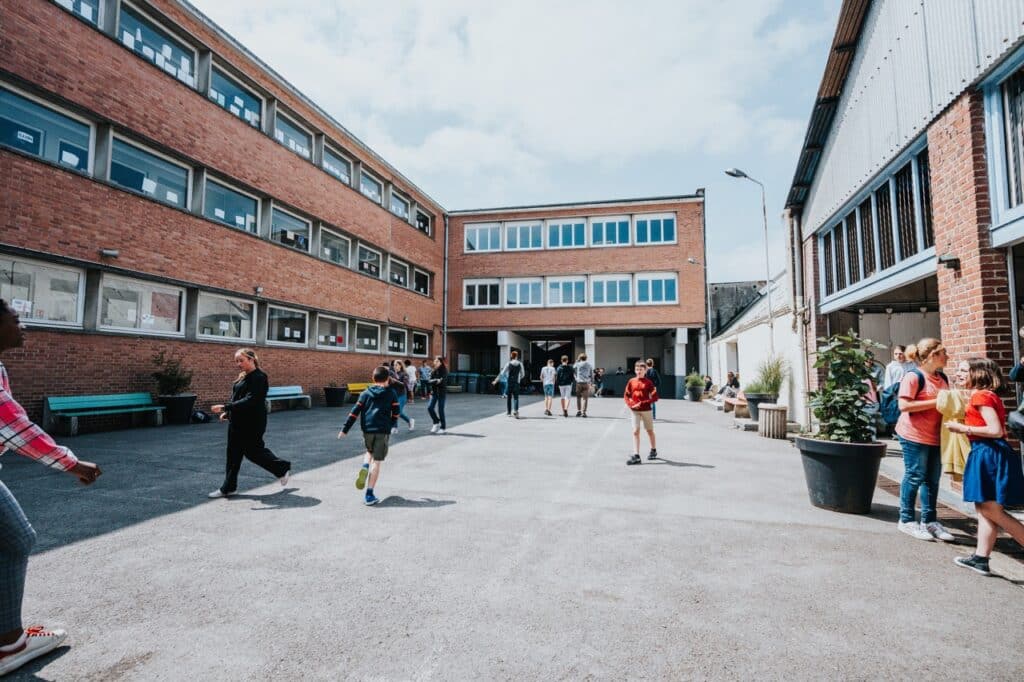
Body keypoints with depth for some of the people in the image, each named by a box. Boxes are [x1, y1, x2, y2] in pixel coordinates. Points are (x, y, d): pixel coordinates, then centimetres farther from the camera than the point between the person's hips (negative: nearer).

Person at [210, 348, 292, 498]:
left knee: (253, 451, 1)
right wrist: (227, 413, 10)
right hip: (237, 422, 9)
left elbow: (249, 401, -26)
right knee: (233, 454, 11)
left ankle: (283, 468, 21)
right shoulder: (243, 377, 12)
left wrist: (225, 407, -29)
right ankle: (228, 488, 21)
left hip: (252, 424, -9)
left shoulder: (259, 378, -17)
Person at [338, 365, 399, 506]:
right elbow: (395, 412, 8)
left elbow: (355, 412, 3)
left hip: (367, 429, 3)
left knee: (370, 451, 30)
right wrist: (393, 425, 27)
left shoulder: (365, 393, 7)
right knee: (377, 462, 1)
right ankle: (369, 495, 0)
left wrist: (345, 429, 6)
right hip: (383, 430, -3)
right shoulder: (392, 393, 3)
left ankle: (364, 468, -1)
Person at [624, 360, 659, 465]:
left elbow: (655, 397, -9)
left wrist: (643, 403, -17)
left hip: (646, 410, -2)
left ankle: (653, 450, 35)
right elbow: (626, 395, 6)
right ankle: (636, 456, -5)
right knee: (635, 432, -4)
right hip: (635, 411, 2)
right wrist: (630, 404, -11)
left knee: (650, 430, 14)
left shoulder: (648, 382, -6)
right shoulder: (631, 381, 3)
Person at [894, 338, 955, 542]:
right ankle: (906, 520, 12)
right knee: (914, 477, 0)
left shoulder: (942, 378, 12)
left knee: (933, 479, 12)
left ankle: (929, 521, 24)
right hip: (914, 436, -8)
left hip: (936, 436, 8)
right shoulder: (914, 376, -13)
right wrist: (936, 402, -20)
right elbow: (904, 405, -21)